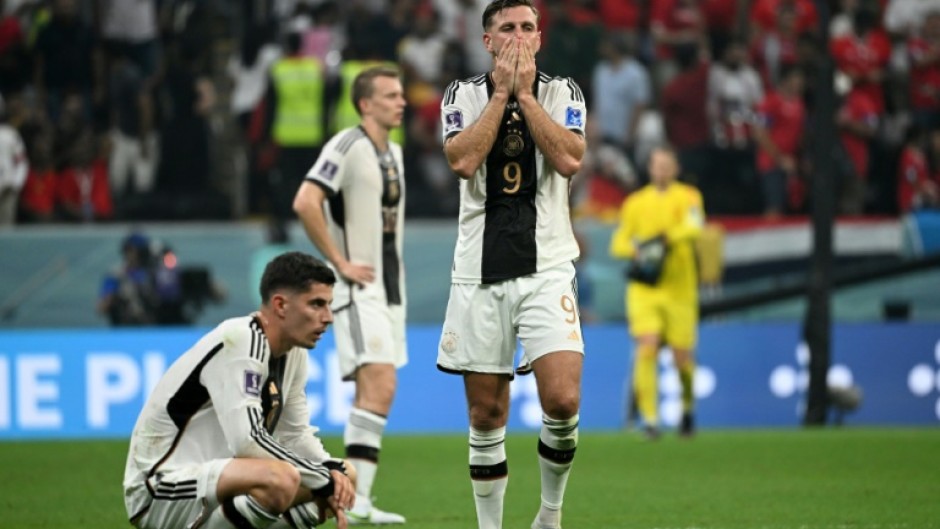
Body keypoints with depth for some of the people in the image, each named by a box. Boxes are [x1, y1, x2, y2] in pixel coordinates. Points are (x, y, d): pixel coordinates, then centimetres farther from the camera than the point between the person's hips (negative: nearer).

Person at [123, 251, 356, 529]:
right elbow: (246, 440, -29)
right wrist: (322, 479, -20)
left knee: (343, 478, 8)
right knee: (280, 479, -35)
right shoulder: (238, 342, -20)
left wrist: (334, 472, -7)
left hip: (215, 480, 10)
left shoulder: (293, 352, 8)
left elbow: (296, 434, 14)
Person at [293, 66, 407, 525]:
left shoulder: (393, 151, 16)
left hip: (389, 288, 9)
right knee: (379, 387, -19)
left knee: (375, 393, 9)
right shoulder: (347, 146, -13)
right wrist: (340, 262, -20)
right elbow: (305, 203, -24)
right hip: (359, 289, -9)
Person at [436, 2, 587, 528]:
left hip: (547, 268, -1)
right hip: (479, 271, 1)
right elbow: (464, 160, -12)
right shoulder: (464, 94, 6)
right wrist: (501, 92, -9)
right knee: (486, 414, 4)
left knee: (563, 401, -16)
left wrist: (525, 93, -9)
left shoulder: (562, 91, 6)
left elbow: (569, 159, -11)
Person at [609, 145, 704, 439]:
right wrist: (637, 249, -8)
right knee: (647, 349, -16)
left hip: (680, 290, -1)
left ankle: (688, 405, 32)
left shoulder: (688, 197, 1)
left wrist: (665, 238, -32)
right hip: (643, 291, 1)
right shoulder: (635, 203, 9)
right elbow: (618, 243, 13)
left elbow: (694, 226, -18)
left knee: (682, 357, 2)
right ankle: (649, 418, -16)